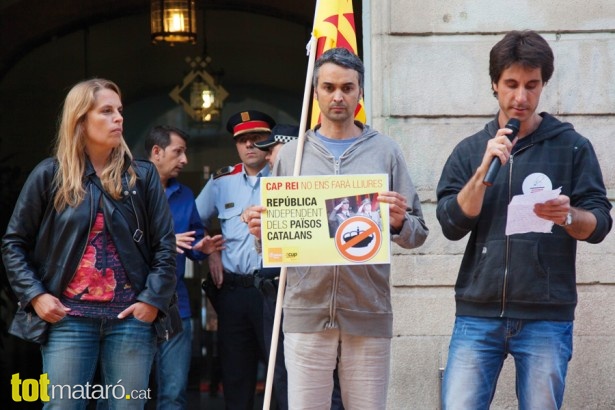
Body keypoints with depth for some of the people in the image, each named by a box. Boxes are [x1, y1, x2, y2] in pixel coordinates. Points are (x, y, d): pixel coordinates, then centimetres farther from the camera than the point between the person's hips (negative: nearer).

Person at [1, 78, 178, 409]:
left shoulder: (142, 175, 7)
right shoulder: (50, 174, 4)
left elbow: (165, 245, 5)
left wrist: (153, 299, -5)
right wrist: (34, 295, -5)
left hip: (131, 318, 1)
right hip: (68, 318, -1)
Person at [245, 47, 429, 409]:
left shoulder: (385, 151, 8)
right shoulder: (291, 154, 10)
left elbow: (418, 234, 6)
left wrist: (399, 223, -16)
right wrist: (261, 232, -9)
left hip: (369, 314, 0)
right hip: (306, 312, 1)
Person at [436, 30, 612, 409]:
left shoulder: (573, 147, 5)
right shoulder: (470, 150, 10)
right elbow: (451, 225, 0)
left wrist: (568, 216, -20)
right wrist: (485, 170, -12)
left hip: (547, 317, -1)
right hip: (477, 314, 1)